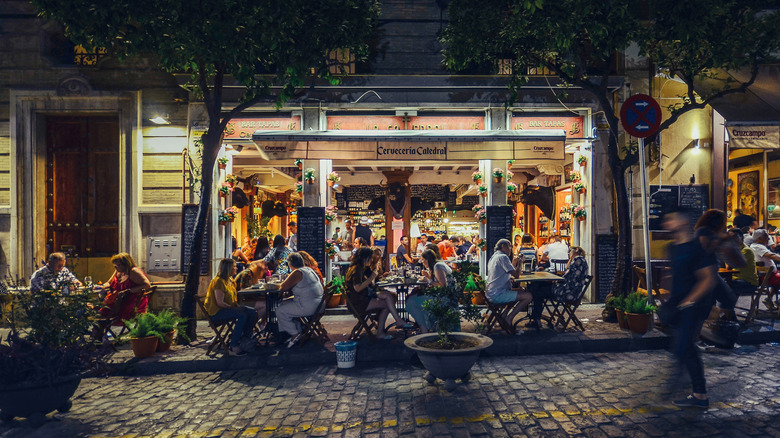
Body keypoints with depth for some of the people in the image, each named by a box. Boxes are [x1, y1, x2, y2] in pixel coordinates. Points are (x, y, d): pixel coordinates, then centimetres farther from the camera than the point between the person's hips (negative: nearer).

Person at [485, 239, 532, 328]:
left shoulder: (494, 257, 19)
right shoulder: (502, 257, -12)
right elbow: (516, 275, -15)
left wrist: (514, 264, 16)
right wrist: (519, 263, 0)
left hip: (491, 293, 11)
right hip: (498, 295, -11)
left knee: (522, 290, 21)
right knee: (528, 296, -10)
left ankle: (504, 314, 13)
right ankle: (509, 318, -5)